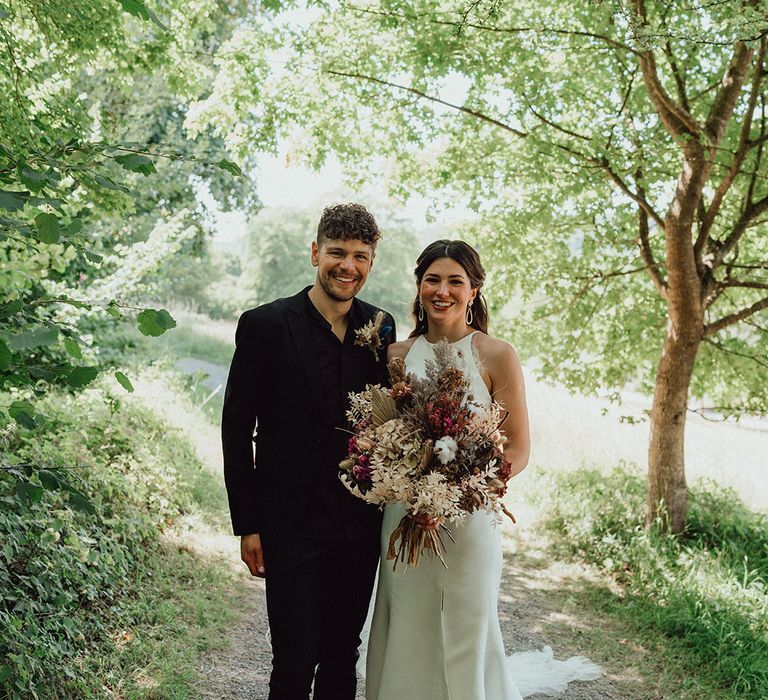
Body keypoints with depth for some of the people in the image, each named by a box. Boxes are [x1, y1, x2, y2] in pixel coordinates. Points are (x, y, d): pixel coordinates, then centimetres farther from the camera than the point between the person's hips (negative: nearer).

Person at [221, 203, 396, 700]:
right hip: (292, 527, -4)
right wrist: (247, 525, -7)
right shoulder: (264, 326, -9)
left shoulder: (381, 327, 3)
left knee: (343, 656, 17)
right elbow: (237, 430, -6)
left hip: (362, 526, 4)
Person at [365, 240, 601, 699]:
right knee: (406, 642, 11)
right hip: (404, 521, 3)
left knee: (465, 640, 7)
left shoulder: (497, 356, -5)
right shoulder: (397, 355, 6)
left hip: (468, 520, -3)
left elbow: (517, 453, -6)